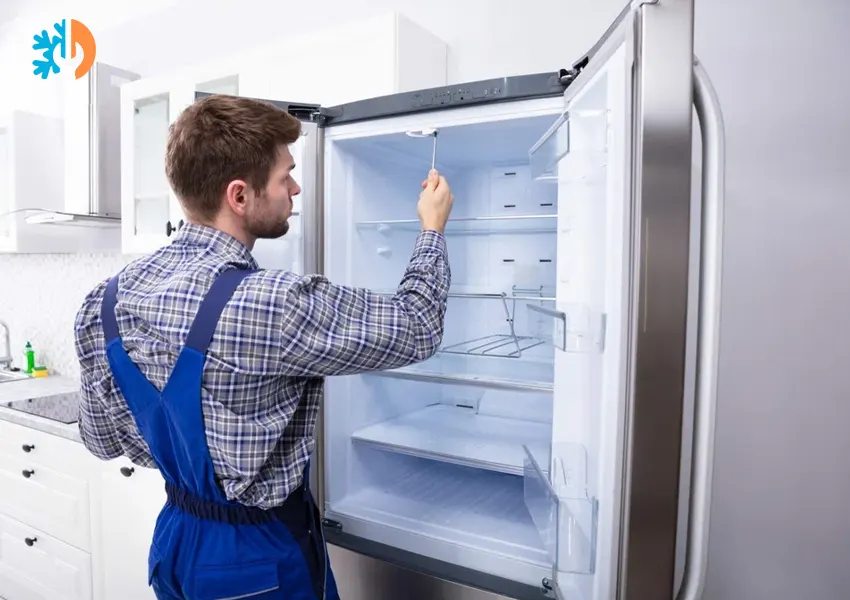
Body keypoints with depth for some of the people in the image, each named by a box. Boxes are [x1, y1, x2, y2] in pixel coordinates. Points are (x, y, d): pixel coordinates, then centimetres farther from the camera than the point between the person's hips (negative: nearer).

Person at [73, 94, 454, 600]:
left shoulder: (108, 299, -9)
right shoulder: (271, 304, -32)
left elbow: (103, 439, 3)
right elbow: (416, 329, -20)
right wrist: (434, 228, -4)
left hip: (176, 541, 6)